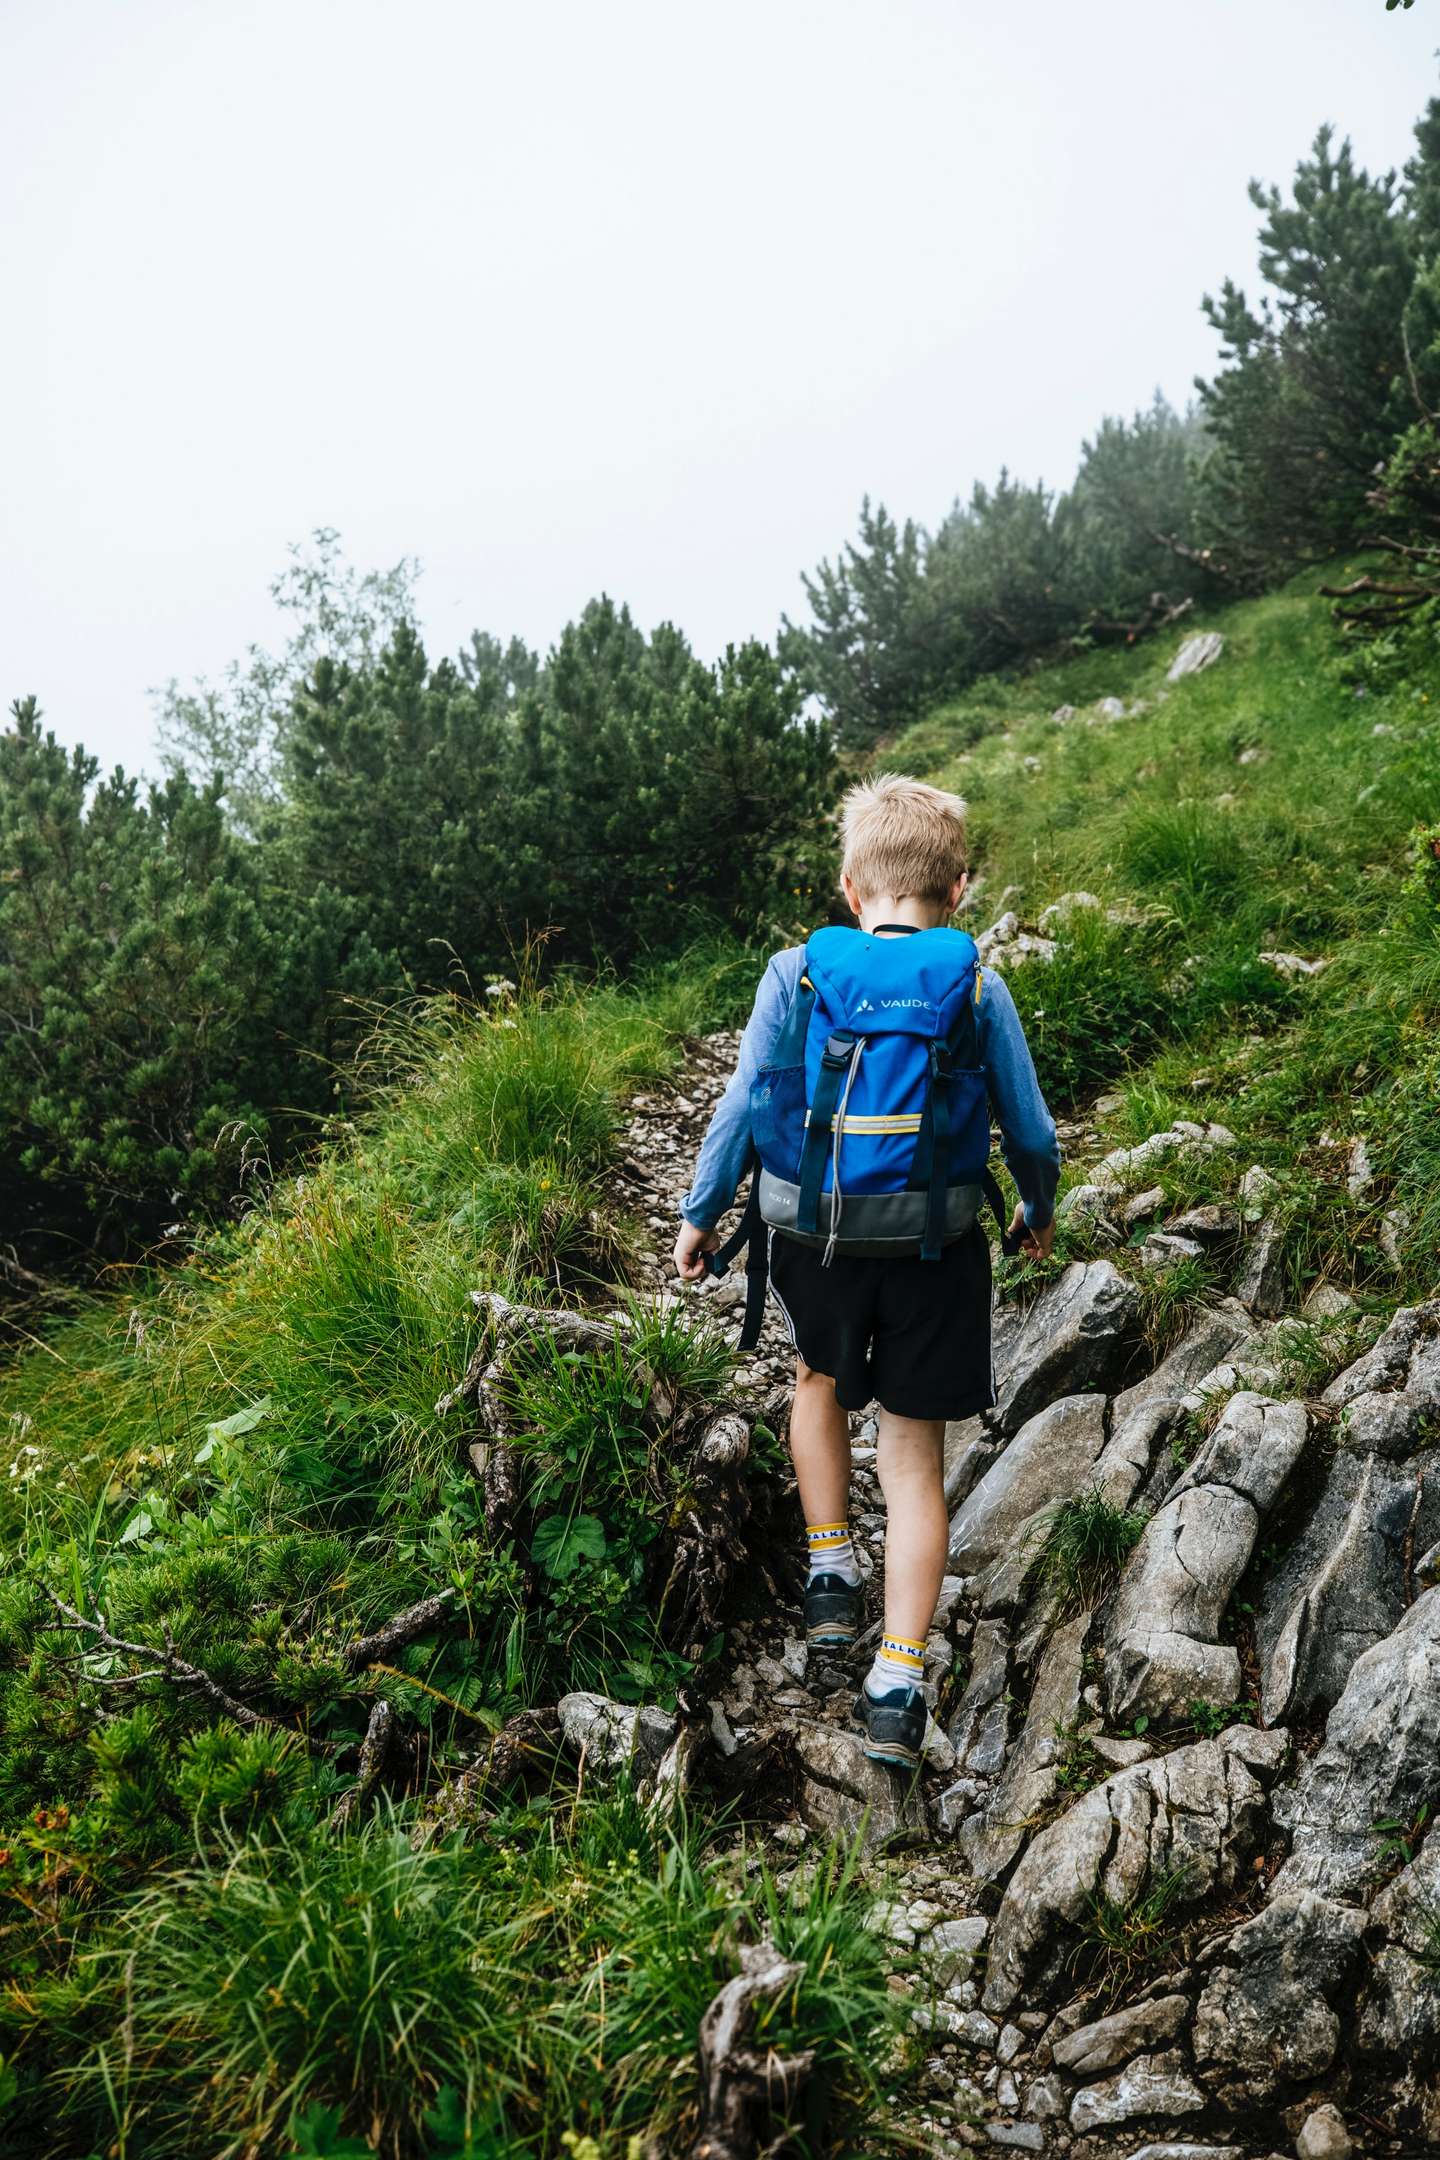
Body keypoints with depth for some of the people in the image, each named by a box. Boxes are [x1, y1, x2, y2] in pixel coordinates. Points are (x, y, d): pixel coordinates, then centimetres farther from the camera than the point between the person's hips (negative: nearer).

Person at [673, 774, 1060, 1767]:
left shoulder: (794, 973, -6)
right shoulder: (980, 990, -5)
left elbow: (743, 1107, -6)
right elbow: (1031, 1132, 0)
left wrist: (701, 1214, 7)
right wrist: (1038, 1214, 19)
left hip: (817, 1235, 1)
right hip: (938, 1249, 0)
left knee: (820, 1381, 31)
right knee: (916, 1458, 10)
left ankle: (833, 1574, 30)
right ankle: (897, 1684, 10)